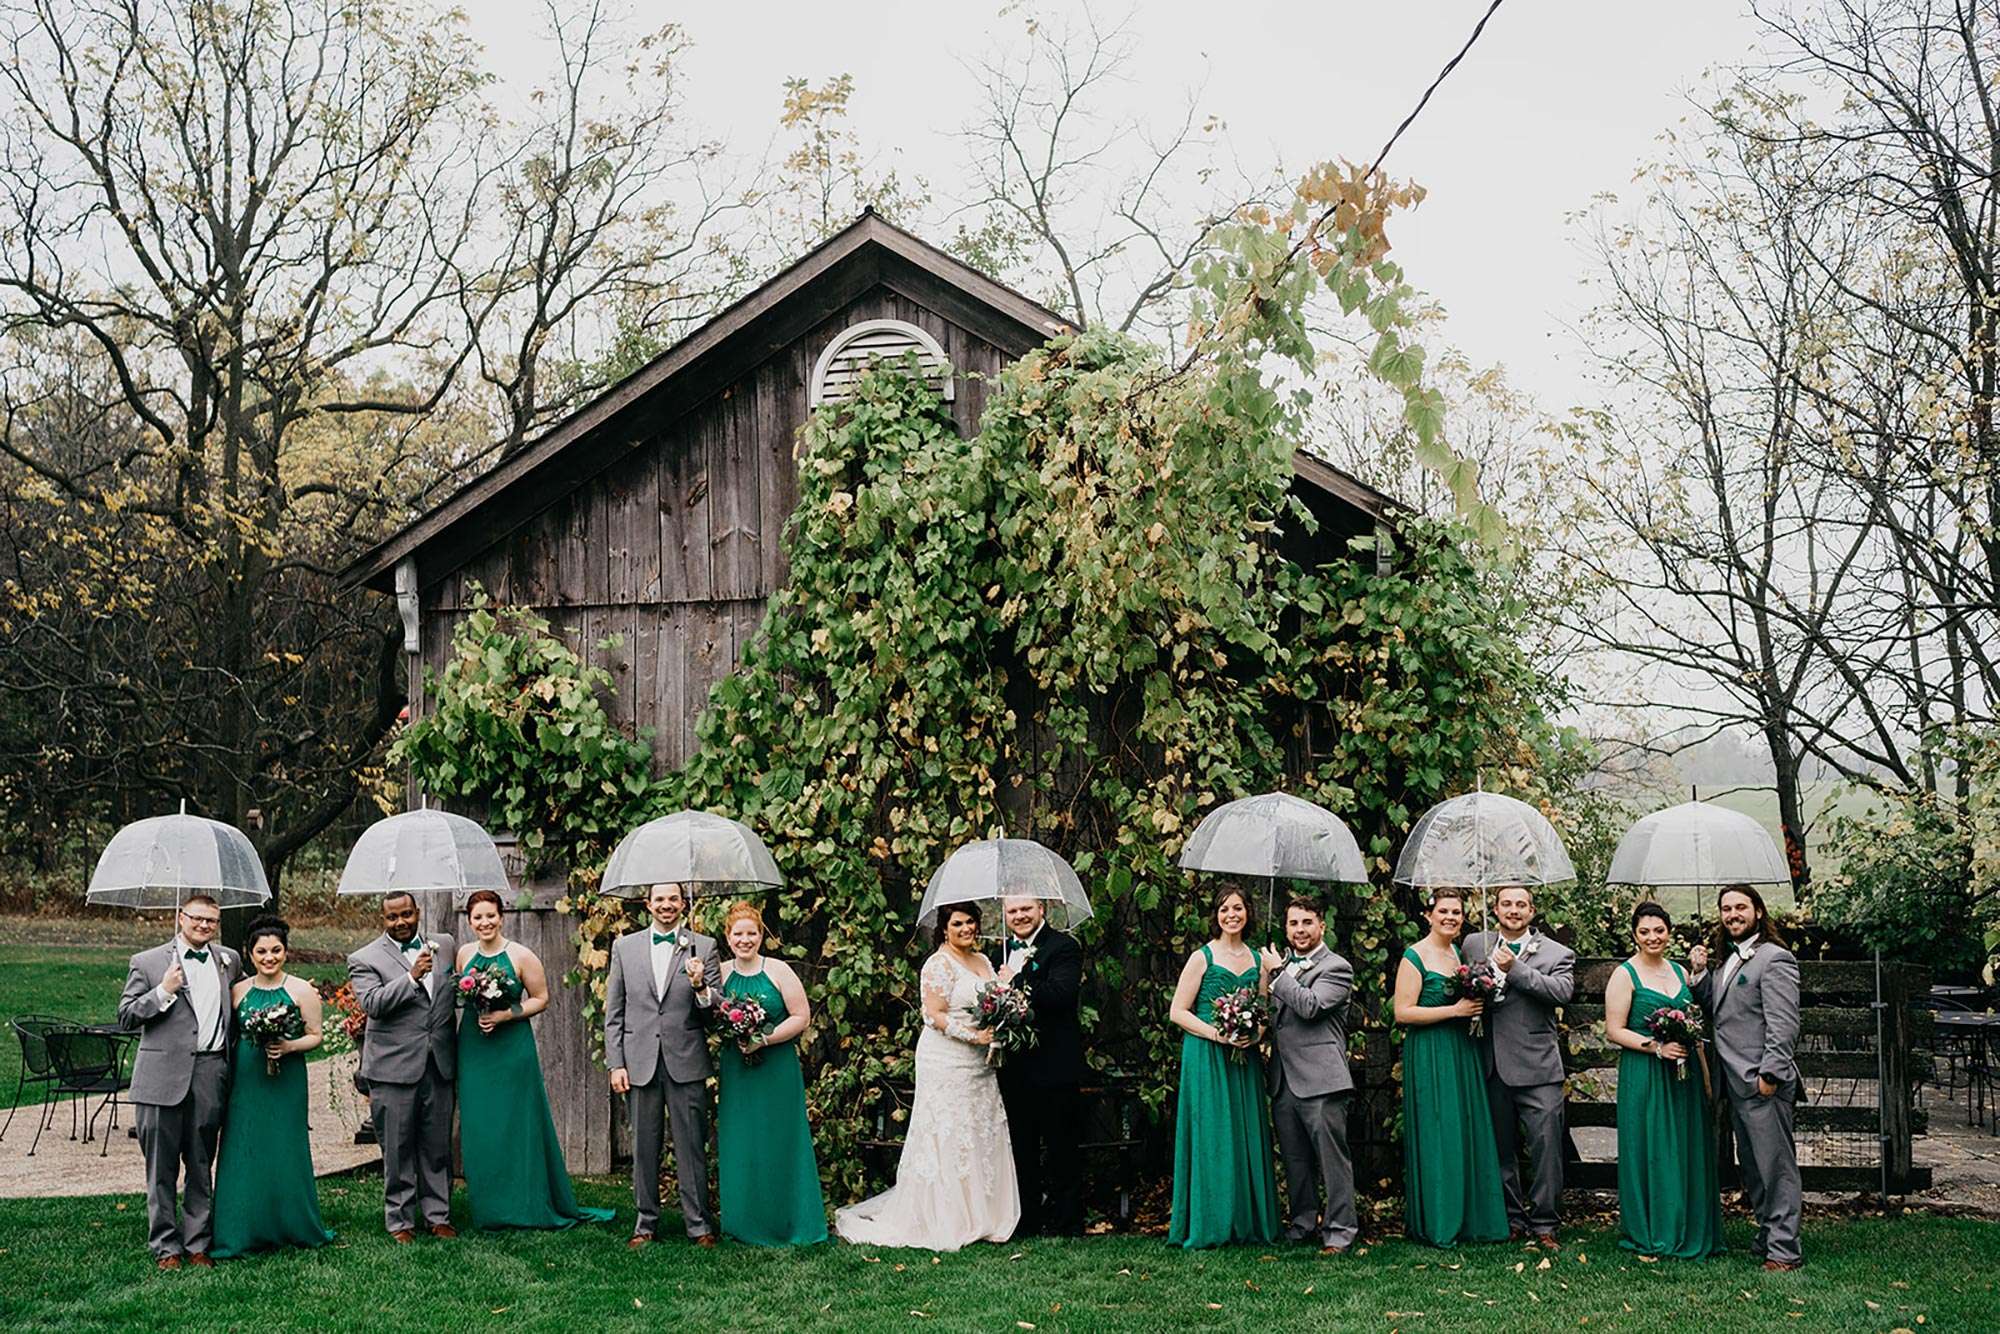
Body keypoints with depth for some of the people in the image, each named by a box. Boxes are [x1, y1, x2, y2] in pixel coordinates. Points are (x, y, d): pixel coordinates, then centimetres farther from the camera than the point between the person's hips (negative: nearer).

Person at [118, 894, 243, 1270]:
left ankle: (198, 1243, 17)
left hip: (210, 1074, 3)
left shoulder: (229, 961, 13)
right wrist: (163, 992, -15)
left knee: (202, 1165, 9)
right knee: (162, 1168, 2)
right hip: (164, 1076, -3)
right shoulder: (147, 963, 2)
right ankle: (165, 1246, 10)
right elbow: (126, 1016, -1)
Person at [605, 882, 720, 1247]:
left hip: (686, 1062, -1)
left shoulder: (703, 947, 3)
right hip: (639, 1062, 2)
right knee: (643, 1147, 8)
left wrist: (699, 986, -19)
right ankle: (646, 1221, 18)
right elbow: (613, 1013, 8)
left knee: (692, 1146, 2)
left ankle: (698, 1222, 10)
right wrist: (616, 1064, 1)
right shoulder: (624, 947, 8)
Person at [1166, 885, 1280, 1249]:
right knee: (1211, 1139, -4)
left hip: (1243, 1060, 5)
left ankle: (1248, 1223, 13)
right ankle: (1208, 1226, 2)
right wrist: (1216, 1033, -16)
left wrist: (1256, 1035, -2)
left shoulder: (1256, 959, 11)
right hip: (1206, 1058, -5)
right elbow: (1177, 1012, -5)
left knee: (1247, 1138, 5)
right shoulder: (1202, 958, -3)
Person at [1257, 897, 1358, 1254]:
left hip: (1320, 1078, -7)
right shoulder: (1281, 963, 18)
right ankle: (1304, 1222, 23)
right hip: (1283, 1080, 7)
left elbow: (1310, 1006, -19)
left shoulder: (1336, 968, -4)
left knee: (1331, 1154, -5)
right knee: (1294, 1158, 12)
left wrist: (1277, 972, -11)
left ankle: (1339, 1229, 1)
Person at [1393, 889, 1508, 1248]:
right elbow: (1403, 1013, -15)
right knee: (1436, 1136, -5)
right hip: (1429, 1054, -7)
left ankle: (1469, 1218, 14)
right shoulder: (1415, 956, -9)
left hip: (1462, 1053, 7)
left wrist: (1476, 1006, 6)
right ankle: (1435, 1223, 3)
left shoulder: (1461, 952, 13)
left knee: (1469, 1133, 6)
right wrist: (1456, 1010, -17)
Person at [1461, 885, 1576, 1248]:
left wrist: (1515, 968, -18)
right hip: (1491, 1066, 3)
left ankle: (1544, 1224, 5)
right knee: (1500, 1147, 10)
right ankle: (1512, 1219, 21)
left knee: (1546, 1145, -5)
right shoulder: (1474, 945, 12)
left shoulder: (1557, 954, 3)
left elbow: (1563, 991, -13)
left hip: (1537, 1066, -3)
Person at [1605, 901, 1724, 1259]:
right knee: (1652, 1152, -2)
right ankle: (1652, 1234, 6)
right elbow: (1614, 1031, -9)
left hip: (1684, 1074, 6)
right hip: (1644, 1076, -6)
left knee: (1689, 1152, 7)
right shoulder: (1625, 974, -4)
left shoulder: (1680, 972, 14)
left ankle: (1691, 1233, 15)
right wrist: (1657, 1047, -19)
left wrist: (1706, 1074, 11)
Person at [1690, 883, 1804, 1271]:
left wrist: (1770, 1073, -21)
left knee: (1776, 1165, -6)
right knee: (1751, 1167, 16)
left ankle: (1784, 1249, -3)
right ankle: (1767, 1236, 26)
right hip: (1737, 1081, 10)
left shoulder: (1774, 958, -10)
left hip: (1763, 1083, -10)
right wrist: (1701, 974, 5)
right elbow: (1715, 1011, 18)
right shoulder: (1730, 960, 18)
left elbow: (1783, 1023, -16)